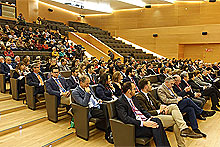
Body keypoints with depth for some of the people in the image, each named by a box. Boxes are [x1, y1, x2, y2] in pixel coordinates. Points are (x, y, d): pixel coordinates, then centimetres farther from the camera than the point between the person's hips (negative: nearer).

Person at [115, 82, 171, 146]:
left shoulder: (133, 97, 14)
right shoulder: (119, 102, -13)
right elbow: (125, 119, -23)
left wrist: (150, 117, 1)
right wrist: (143, 123, -28)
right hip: (134, 127, -7)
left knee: (157, 120, -18)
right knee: (155, 129, -25)